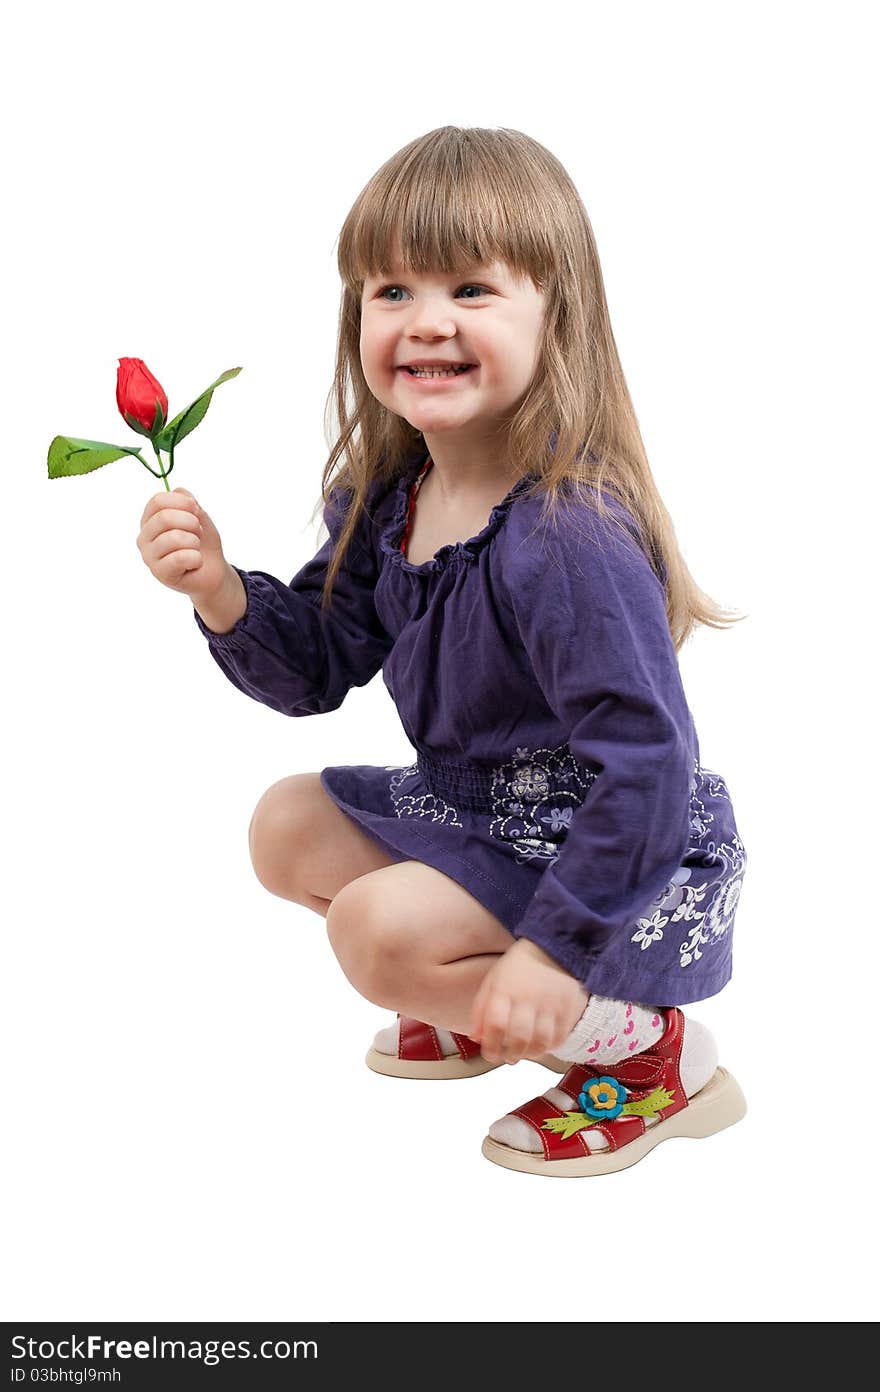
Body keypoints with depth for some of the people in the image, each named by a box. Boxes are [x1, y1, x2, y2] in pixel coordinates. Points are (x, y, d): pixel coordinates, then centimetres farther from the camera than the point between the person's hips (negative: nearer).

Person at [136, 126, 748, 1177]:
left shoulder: (566, 539, -32)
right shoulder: (385, 498, -6)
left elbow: (645, 763, -31)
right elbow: (315, 665, 4)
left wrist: (553, 947, -28)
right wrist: (219, 589, -16)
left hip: (629, 855, -9)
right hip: (482, 808, 9)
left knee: (379, 930, -22)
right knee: (287, 828, 14)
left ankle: (647, 1050, -3)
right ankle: (481, 1005, 19)